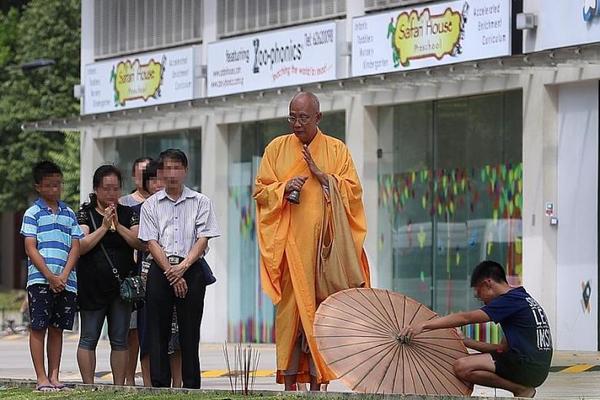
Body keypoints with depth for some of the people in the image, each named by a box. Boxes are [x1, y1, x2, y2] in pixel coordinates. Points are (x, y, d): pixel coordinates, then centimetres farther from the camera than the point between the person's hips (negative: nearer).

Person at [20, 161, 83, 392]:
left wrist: (63, 276, -7)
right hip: (39, 280, -4)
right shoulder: (33, 213, 1)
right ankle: (41, 378, -1)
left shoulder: (69, 214, 13)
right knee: (38, 328, -3)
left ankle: (54, 376, 11)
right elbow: (31, 249, -5)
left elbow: (75, 247, 7)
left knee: (57, 329, 7)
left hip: (66, 283, 4)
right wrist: (50, 277, -13)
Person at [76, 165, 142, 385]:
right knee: (89, 338, -1)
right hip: (92, 285, -2)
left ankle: (119, 386, 8)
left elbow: (139, 243, -3)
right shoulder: (85, 213, 2)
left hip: (122, 284, 3)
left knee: (120, 340, 4)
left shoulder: (128, 214, 9)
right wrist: (104, 227, -15)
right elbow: (81, 246, -10)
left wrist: (118, 225, -12)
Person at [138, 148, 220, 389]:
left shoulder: (200, 202, 7)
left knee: (190, 332, -2)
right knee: (158, 331, -1)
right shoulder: (151, 205, 9)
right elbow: (152, 243, 1)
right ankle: (159, 385, 1)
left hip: (191, 269, -1)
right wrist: (171, 273, -9)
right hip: (160, 270, 1)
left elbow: (203, 240, -1)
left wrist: (182, 267, -13)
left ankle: (191, 386, -1)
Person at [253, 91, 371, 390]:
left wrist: (321, 175, -9)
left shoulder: (336, 150, 9)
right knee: (290, 306, -6)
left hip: (324, 241, 0)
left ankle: (317, 379, -3)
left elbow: (353, 192, 3)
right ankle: (289, 380, -4)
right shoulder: (277, 148, 11)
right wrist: (284, 187, -9)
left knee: (320, 307, -5)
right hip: (289, 243, 0)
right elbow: (260, 192, 10)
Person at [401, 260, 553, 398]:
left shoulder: (511, 300, -8)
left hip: (527, 365, -10)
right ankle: (523, 388, 5)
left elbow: (465, 318, -12)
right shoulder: (522, 299, 21)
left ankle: (521, 389, -11)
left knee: (462, 367, -18)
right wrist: (465, 342, 18)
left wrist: (423, 325, -11)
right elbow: (504, 347, 21)